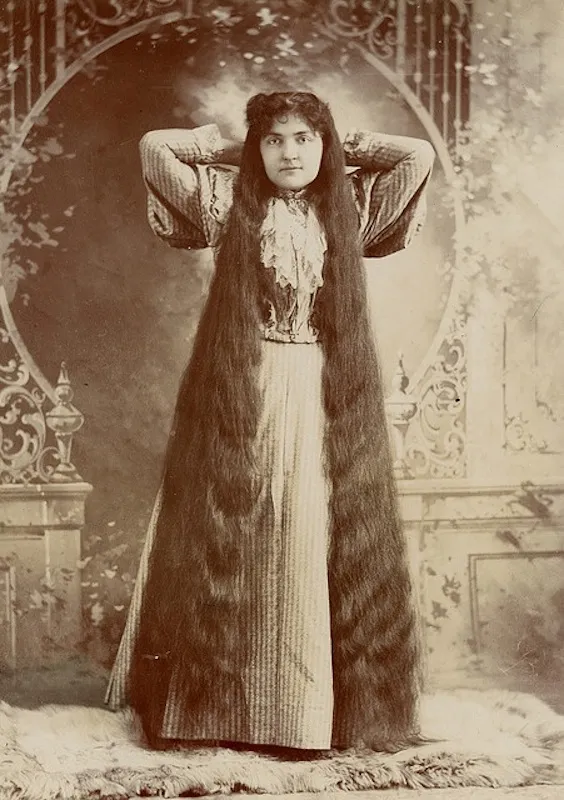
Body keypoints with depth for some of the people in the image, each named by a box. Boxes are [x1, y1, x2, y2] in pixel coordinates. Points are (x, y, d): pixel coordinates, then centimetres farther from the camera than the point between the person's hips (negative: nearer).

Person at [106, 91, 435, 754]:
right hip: (240, 395, -1)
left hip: (324, 398, 1)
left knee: (317, 539, 1)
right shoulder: (231, 204, 6)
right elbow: (155, 147, 3)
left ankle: (319, 703, 9)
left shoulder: (349, 209, 10)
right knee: (231, 536, 0)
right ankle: (221, 699, 9)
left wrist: (340, 152, 13)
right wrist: (232, 152, 11)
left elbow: (420, 154, 6)